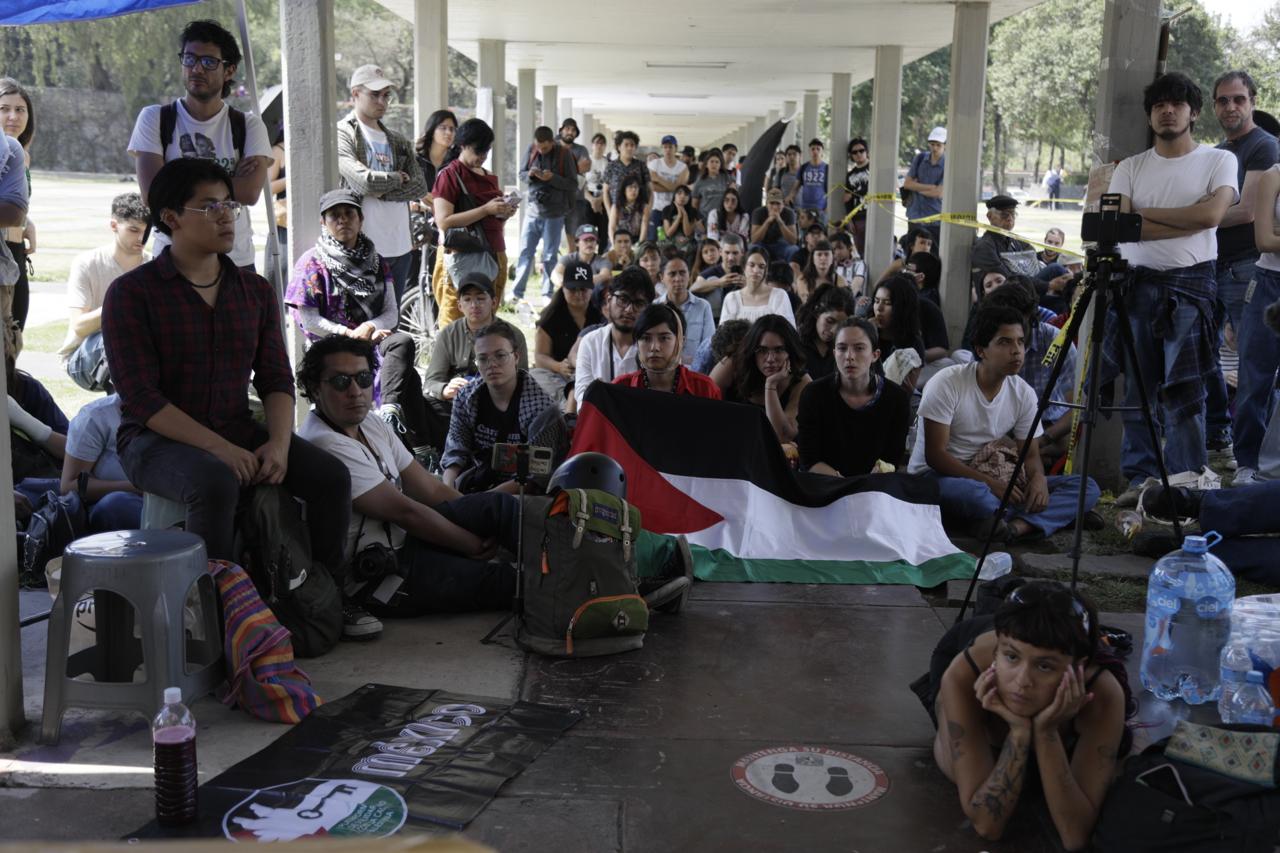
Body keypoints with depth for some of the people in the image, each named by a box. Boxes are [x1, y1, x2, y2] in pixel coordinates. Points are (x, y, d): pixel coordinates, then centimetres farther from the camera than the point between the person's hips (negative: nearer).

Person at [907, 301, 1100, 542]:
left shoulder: (1023, 393, 1)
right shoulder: (946, 383, -15)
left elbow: (1031, 453, 6)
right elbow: (935, 455, -17)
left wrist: (1038, 477, -19)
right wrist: (990, 484, -26)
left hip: (992, 480, 6)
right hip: (937, 478, -6)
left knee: (1087, 488, -10)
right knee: (973, 493, -43)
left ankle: (1017, 526, -33)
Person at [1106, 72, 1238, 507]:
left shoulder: (1219, 161, 5)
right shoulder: (1131, 168, 11)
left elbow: (1211, 214, -12)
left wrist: (1143, 214, -5)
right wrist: (1184, 224, -10)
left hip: (1191, 283, -3)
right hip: (1138, 282, 3)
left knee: (1183, 392, -7)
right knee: (1138, 389, 4)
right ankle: (1140, 479, 12)